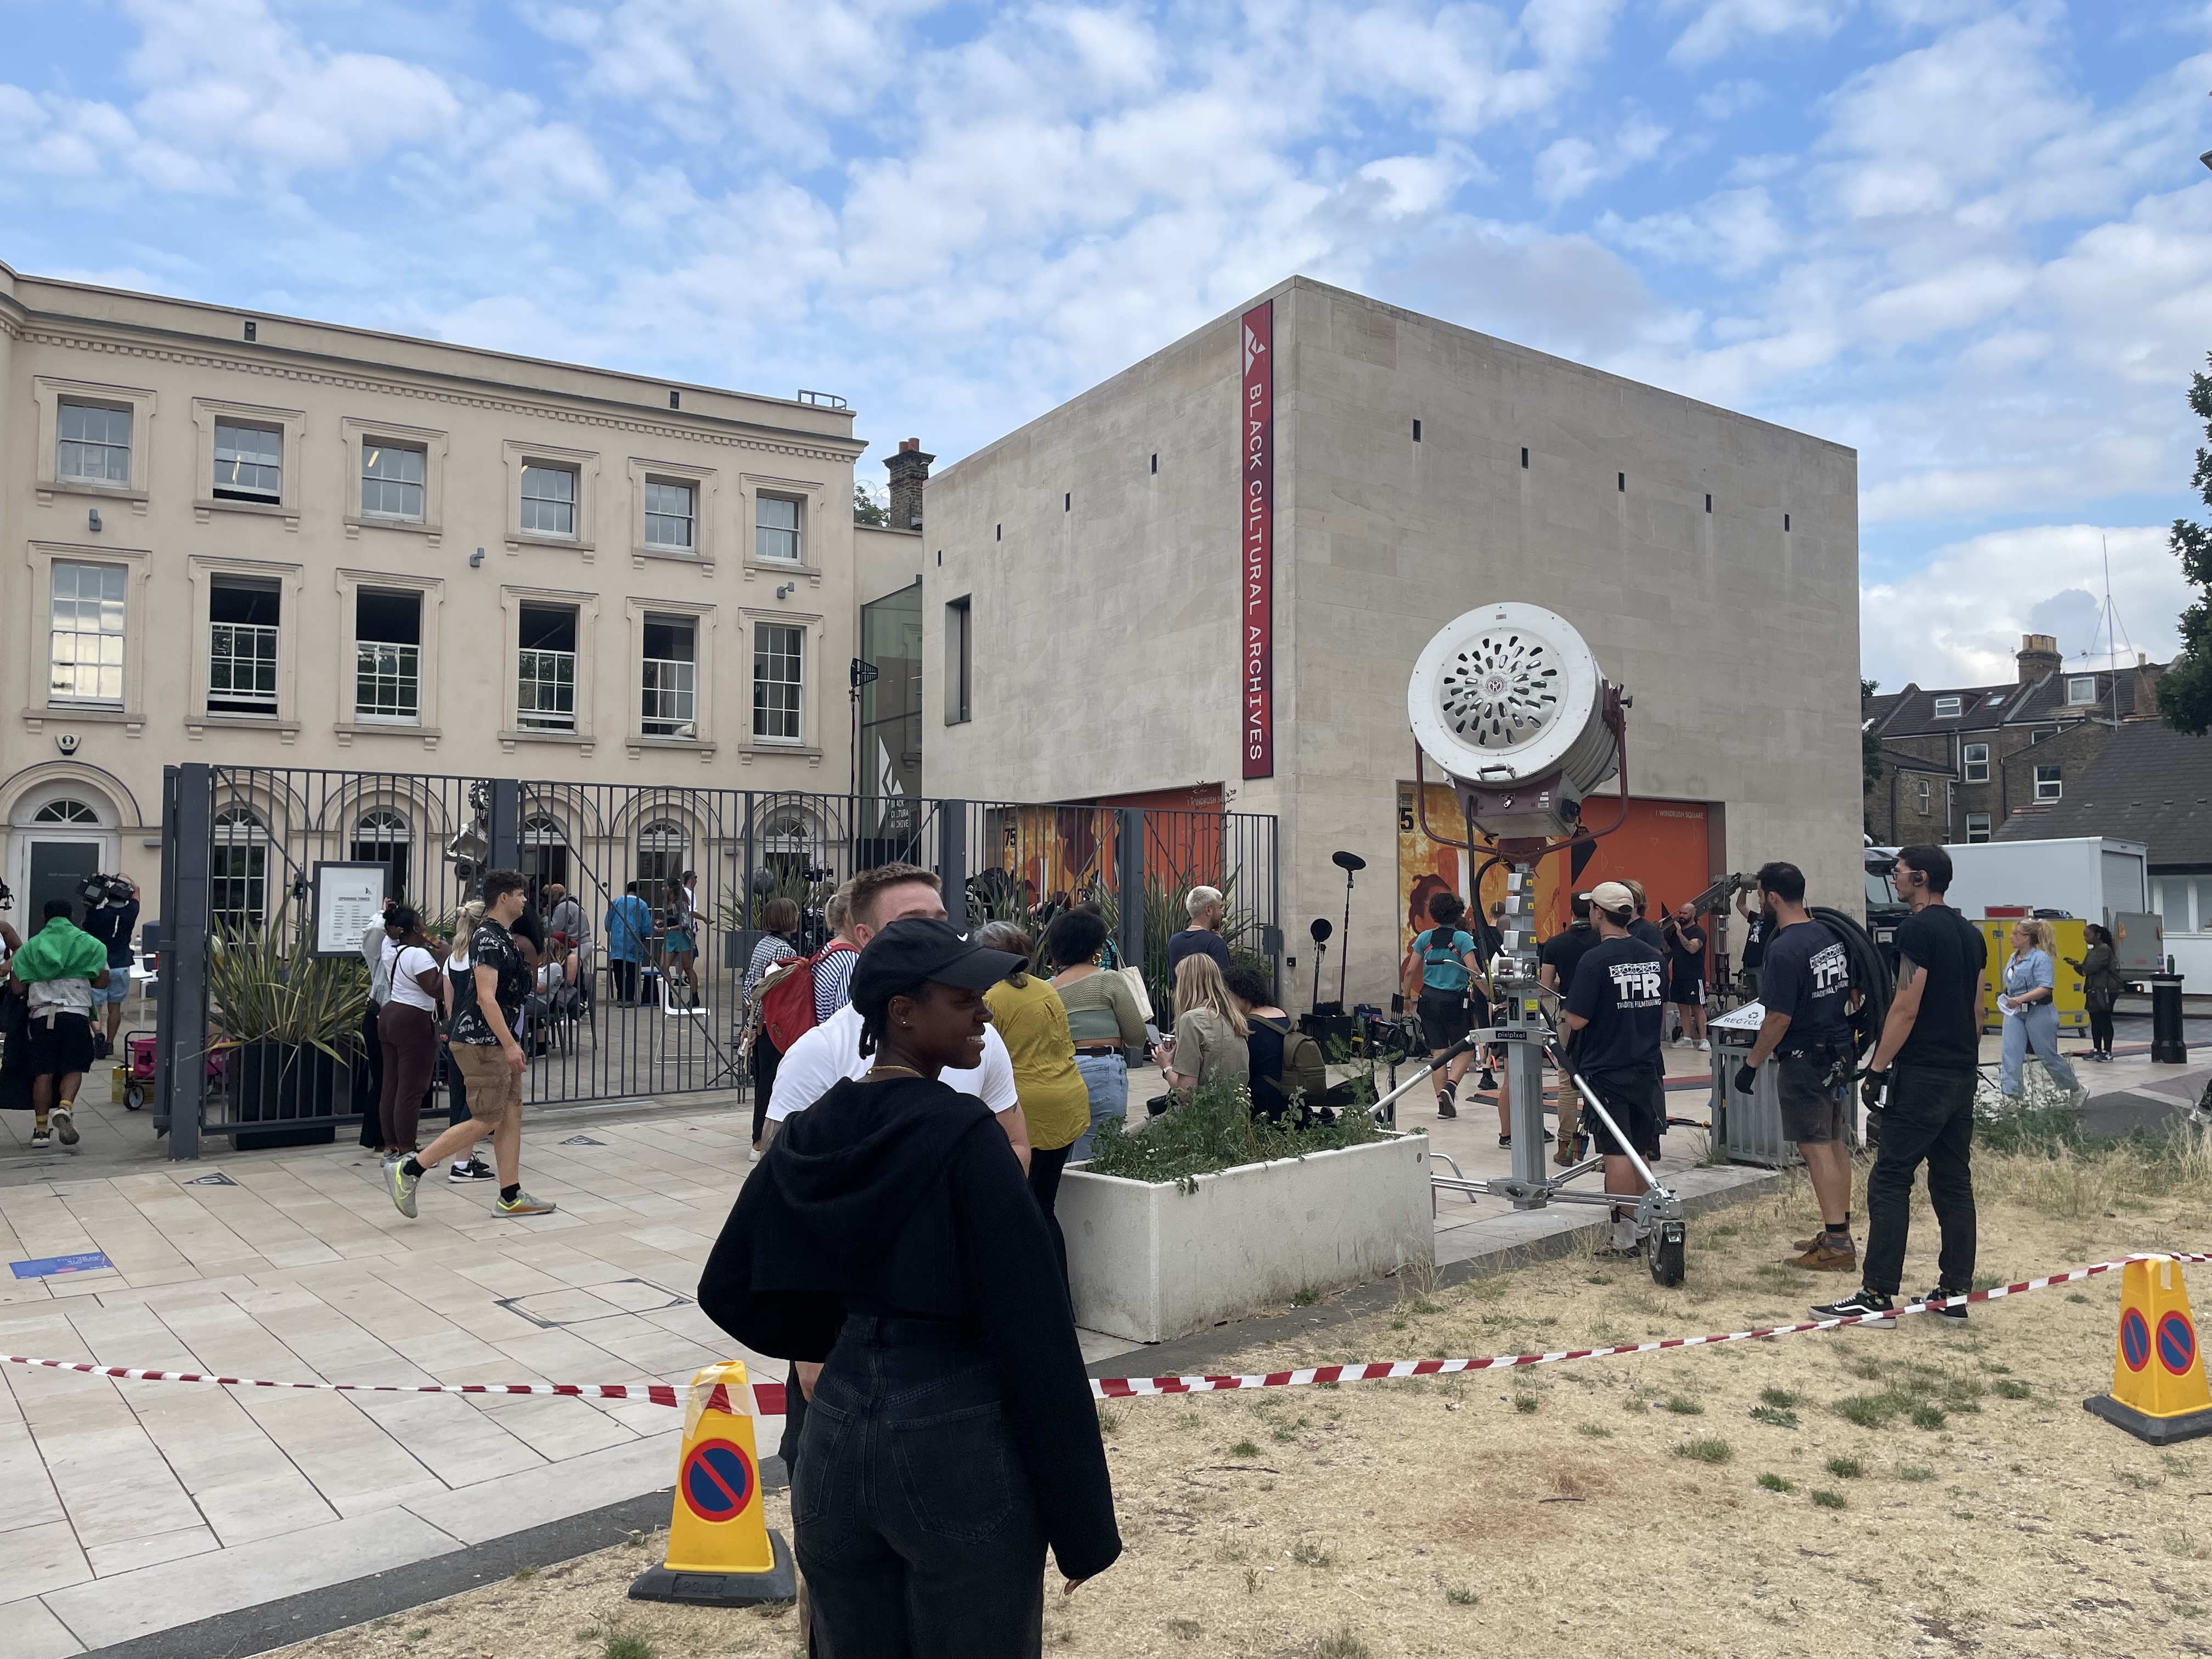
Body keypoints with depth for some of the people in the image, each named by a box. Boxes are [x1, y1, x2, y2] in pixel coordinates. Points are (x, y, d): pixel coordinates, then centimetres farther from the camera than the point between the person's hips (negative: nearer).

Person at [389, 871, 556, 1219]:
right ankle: (409, 1170, 2)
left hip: (498, 1042, 10)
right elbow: (486, 998, -23)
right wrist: (510, 1045, -23)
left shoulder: (503, 936, 15)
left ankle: (510, 1197, 12)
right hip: (481, 1042, -10)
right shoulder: (488, 938, -16)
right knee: (486, 1121, -6)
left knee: (512, 1114, 8)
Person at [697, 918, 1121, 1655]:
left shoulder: (810, 1133, 2)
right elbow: (1031, 1331, -17)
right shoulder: (963, 1134, -17)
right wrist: (1082, 1520, -11)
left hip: (834, 1441, 6)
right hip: (958, 1447, -6)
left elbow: (727, 1291, 11)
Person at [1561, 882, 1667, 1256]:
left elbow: (1576, 1021, -18)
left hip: (1606, 1071, -6)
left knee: (1617, 1153, 0)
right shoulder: (1654, 957, 4)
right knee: (1642, 1151, 14)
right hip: (1647, 1069, 6)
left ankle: (1625, 1235, 4)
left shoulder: (1594, 960, -16)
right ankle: (1642, 1227, 22)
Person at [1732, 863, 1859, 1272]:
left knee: (1816, 1148, -4)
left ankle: (1837, 1246, -2)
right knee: (1835, 1143, 15)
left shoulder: (1785, 950, -20)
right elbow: (1854, 994, 15)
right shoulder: (1831, 935, 6)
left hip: (1804, 1060, -9)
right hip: (1840, 1053, 9)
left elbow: (1779, 1019, -20)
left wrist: (1751, 1063, -11)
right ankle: (1839, 1232, 23)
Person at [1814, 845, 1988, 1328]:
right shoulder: (1971, 933, 14)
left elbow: (1906, 1008, -18)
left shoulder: (1918, 929, -13)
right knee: (1954, 1183, 12)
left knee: (1890, 1182, -6)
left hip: (1921, 1076, -9)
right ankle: (1954, 1293, 16)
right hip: (1963, 1076, 9)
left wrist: (1877, 1069, -14)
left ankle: (1877, 1296, -5)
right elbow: (1977, 1009, 18)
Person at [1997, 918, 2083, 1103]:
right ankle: (2011, 1097, -3)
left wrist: (2020, 999, -29)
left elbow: (2046, 988, -23)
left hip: (2039, 1013, -7)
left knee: (2048, 1056, 5)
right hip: (2015, 1013, 7)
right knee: (2011, 1054, -3)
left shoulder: (2041, 958, -15)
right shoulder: (2013, 958, 10)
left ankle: (2077, 1090, 27)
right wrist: (2007, 1000, 10)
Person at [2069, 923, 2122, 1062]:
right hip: (2093, 991, 9)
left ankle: (2107, 1051, -1)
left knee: (2104, 1021, -5)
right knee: (2095, 1021, 11)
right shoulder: (2091, 952, 17)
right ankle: (2097, 1049, 18)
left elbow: (2094, 967, -19)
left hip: (2105, 991, -9)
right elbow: (2085, 970, 15)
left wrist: (2077, 966, -4)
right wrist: (2076, 965, -5)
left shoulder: (2105, 949, -11)